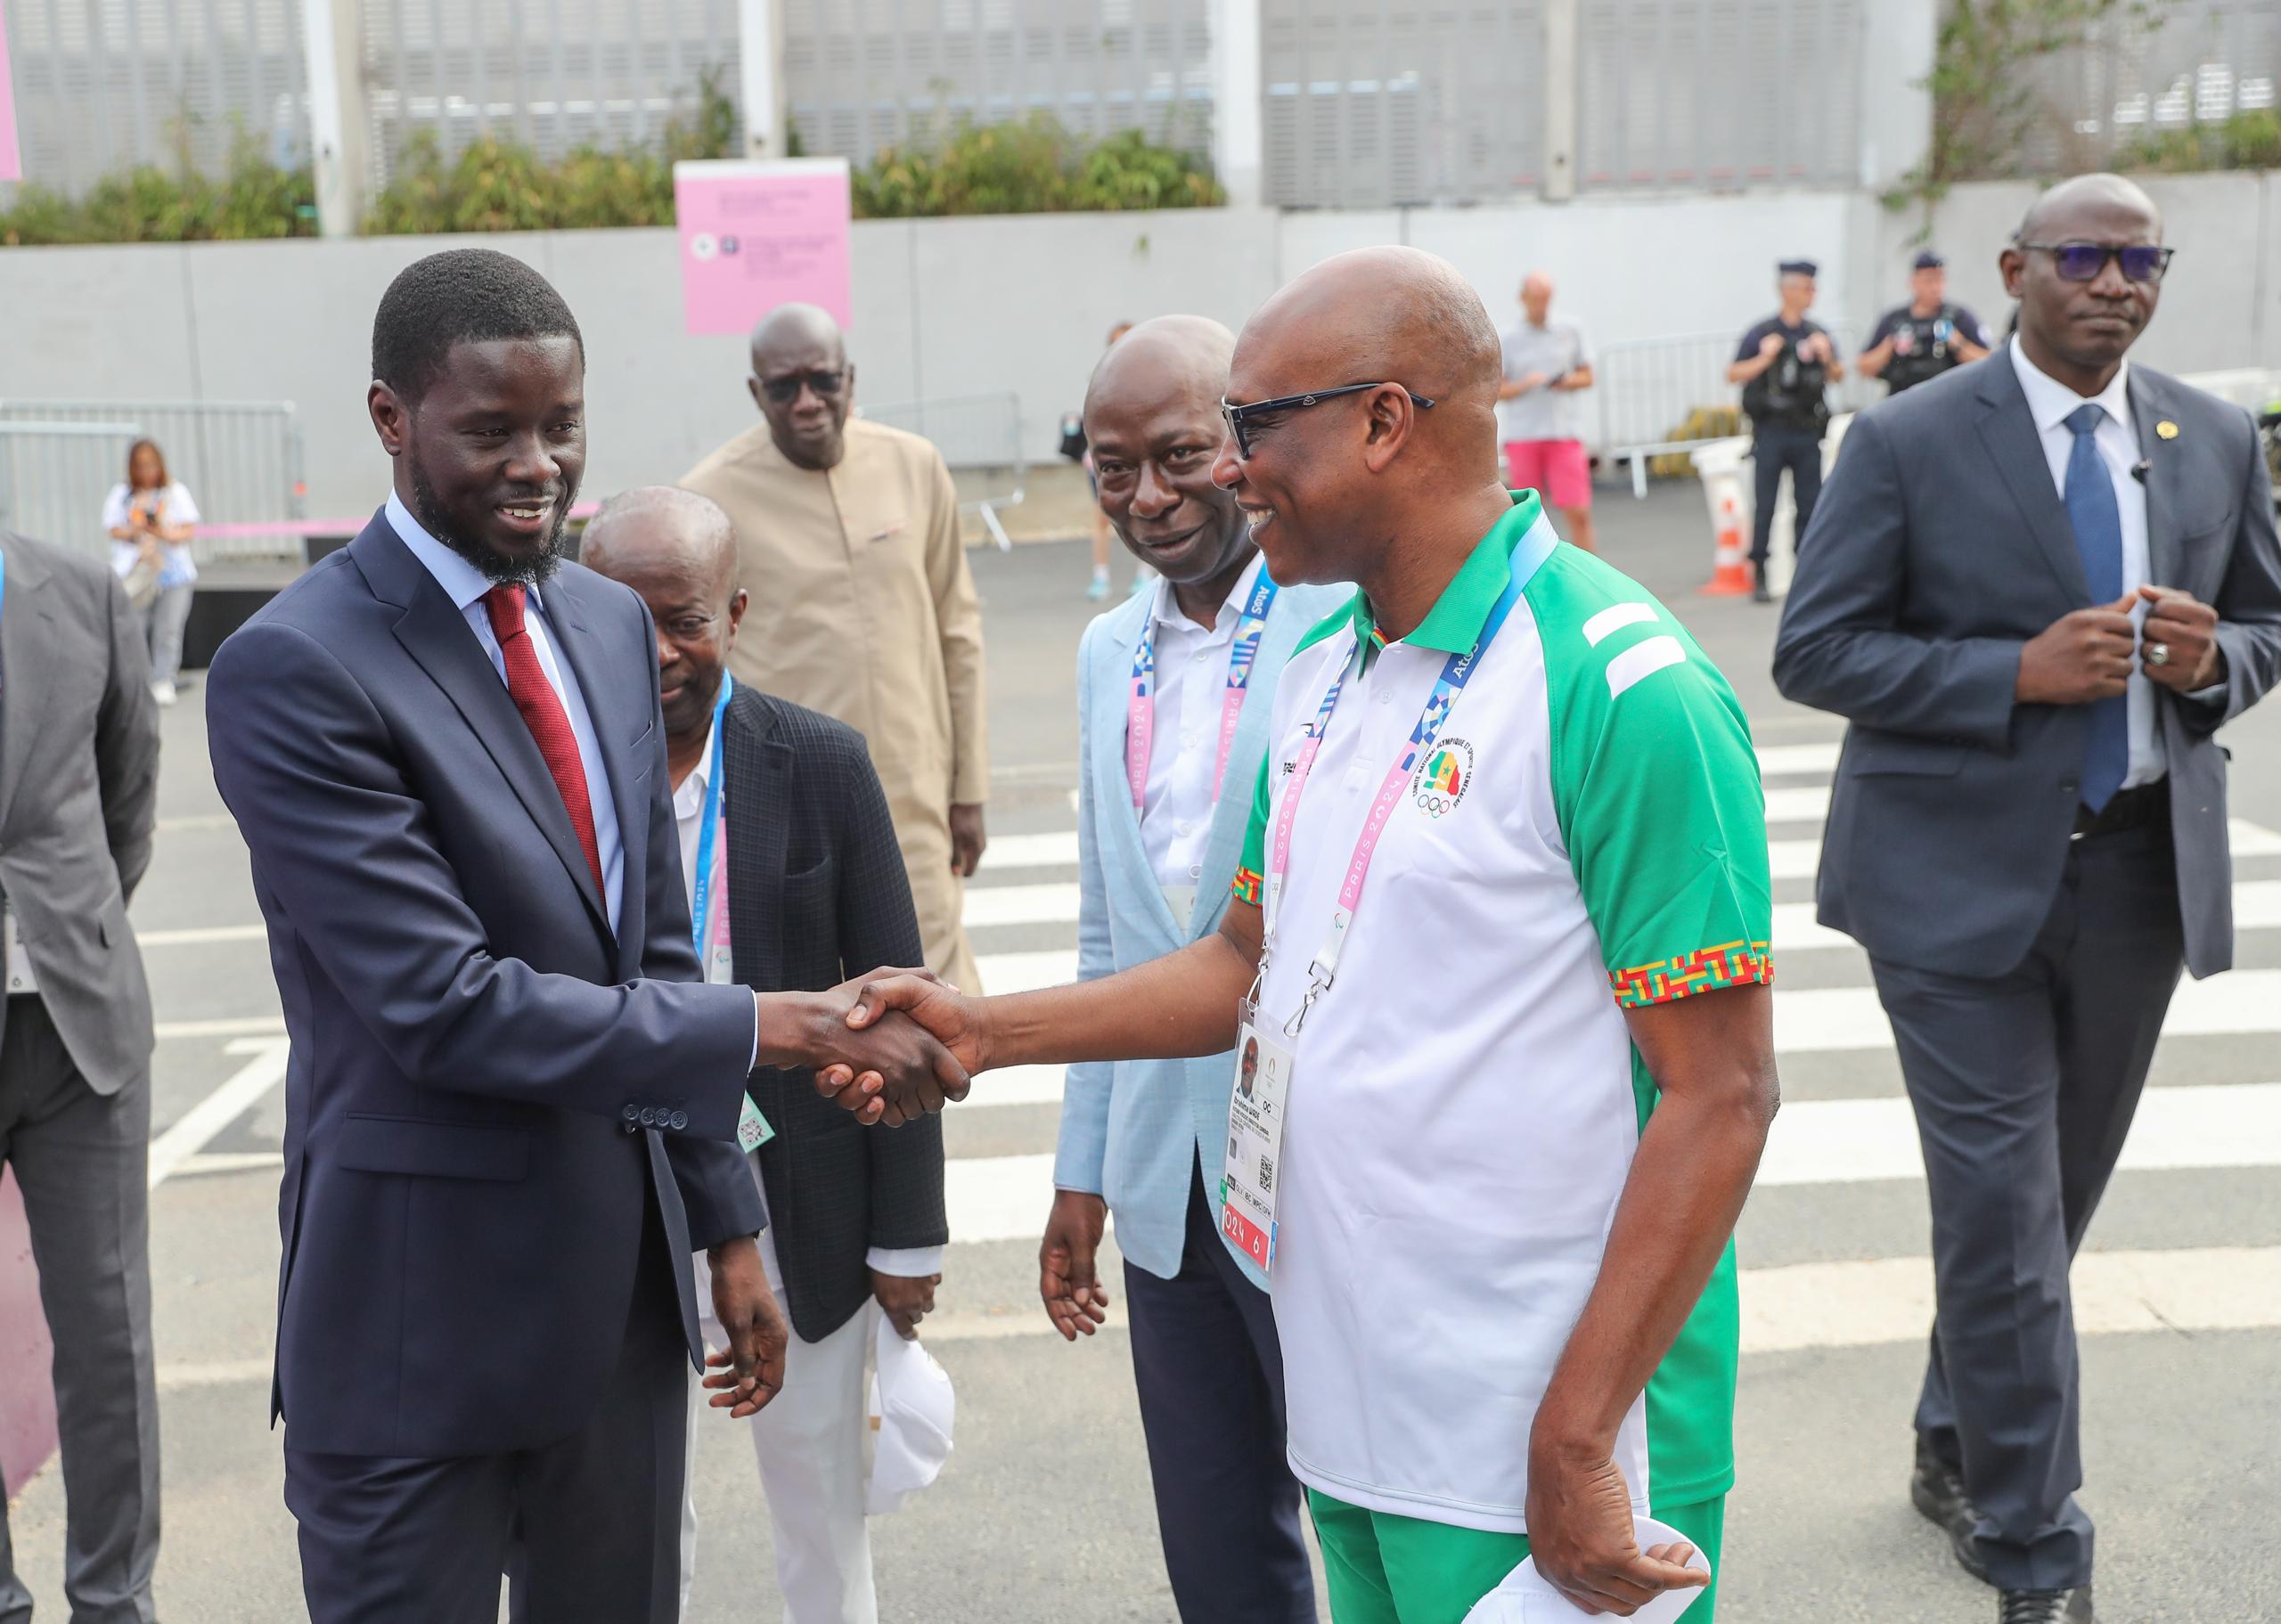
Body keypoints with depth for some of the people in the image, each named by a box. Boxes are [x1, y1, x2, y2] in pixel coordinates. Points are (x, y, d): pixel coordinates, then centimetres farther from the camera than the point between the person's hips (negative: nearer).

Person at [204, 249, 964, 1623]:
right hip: (426, 1305, -6)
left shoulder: (612, 625, 7)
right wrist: (758, 1031, -23)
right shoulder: (294, 671, -16)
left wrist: (727, 1225, 11)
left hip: (627, 1274, 7)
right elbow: (445, 1005, -22)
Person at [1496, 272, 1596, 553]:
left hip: (1564, 432, 1)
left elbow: (1586, 376, 15)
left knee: (1578, 513, -7)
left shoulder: (1570, 331, 8)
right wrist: (1526, 384, -16)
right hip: (1521, 436, -1)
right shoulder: (1508, 339, 2)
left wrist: (1568, 382, -7)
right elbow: (1495, 391, 1)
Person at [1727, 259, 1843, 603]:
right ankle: (1758, 575, 2)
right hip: (1771, 432, -4)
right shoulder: (1762, 333, -2)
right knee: (1764, 504, -2)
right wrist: (1765, 359, -18)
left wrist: (1827, 358, -9)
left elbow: (1838, 374, 10)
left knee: (1810, 503, 5)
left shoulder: (1818, 333, 10)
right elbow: (1733, 375, -6)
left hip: (1807, 432, 4)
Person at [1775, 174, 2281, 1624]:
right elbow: (1816, 650, -8)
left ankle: (1960, 1448, 38)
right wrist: (2019, 671, -20)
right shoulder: (1909, 441, -6)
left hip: (2141, 871, 5)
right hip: (1963, 875, -5)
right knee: (2005, 1208, -4)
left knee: (2061, 1193, 16)